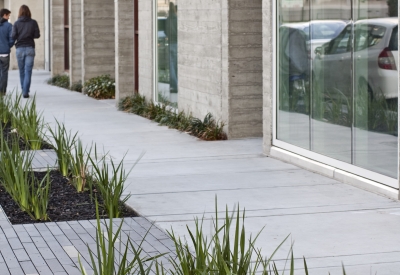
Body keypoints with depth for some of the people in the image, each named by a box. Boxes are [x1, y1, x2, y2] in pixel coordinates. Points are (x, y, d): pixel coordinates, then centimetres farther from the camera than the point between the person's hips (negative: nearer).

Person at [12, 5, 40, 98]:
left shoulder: (17, 23, -2)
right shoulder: (33, 22, -2)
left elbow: (13, 36, -6)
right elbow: (37, 35, -3)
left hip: (20, 49, 1)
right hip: (30, 48, -1)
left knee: (22, 71, 14)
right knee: (28, 71, -2)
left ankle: (24, 90, 22)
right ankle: (25, 92, -12)